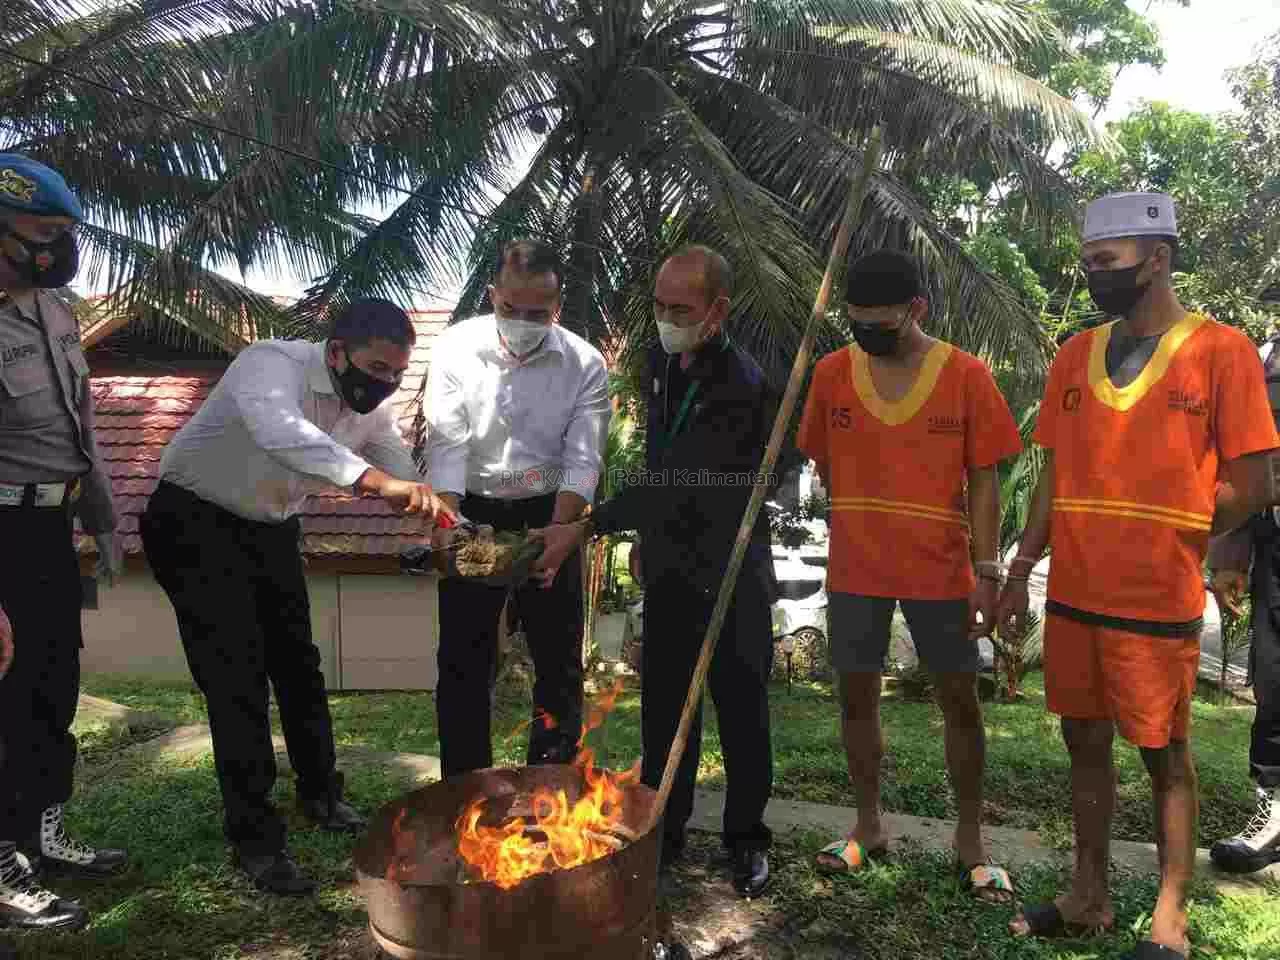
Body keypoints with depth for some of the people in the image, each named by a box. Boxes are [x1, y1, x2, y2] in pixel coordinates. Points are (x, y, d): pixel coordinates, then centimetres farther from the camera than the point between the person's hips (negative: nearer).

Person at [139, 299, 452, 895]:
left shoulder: (371, 406, -7)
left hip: (270, 528, 7)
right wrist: (371, 479, -65)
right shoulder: (272, 365, -30)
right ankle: (254, 840, 3)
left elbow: (405, 481, -1)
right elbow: (280, 429, -53)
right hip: (196, 523, -7)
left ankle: (320, 794, 33)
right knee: (237, 677, -11)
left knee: (298, 665, 13)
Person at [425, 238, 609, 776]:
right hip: (473, 515, 0)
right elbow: (447, 444, -14)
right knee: (463, 660, 6)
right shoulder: (456, 348, -10)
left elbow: (582, 460, -14)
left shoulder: (584, 363, -11)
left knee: (559, 659, 7)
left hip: (549, 514, 0)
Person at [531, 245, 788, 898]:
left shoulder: (741, 386, -21)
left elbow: (676, 479, -27)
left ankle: (747, 840, 26)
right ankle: (663, 832, 28)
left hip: (730, 575, -6)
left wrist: (586, 528, -27)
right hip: (669, 570, 6)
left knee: (742, 710, 8)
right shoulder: (661, 361, 4)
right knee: (663, 706, 13)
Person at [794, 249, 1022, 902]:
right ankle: (869, 827, 29)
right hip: (855, 570, 2)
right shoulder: (831, 373, 0)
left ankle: (970, 840, 25)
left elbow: (984, 481, -5)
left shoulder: (966, 375, -6)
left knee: (960, 701, 8)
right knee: (856, 697, 10)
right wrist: (863, 523, 4)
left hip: (941, 570, -2)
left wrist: (987, 571, -8)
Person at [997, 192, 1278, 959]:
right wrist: (1021, 572, 6)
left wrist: (1163, 544, 1)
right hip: (1072, 594, 5)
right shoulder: (1075, 356, 7)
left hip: (1159, 599, -5)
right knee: (1086, 743, 13)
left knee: (1166, 755, 8)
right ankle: (1090, 896, 29)